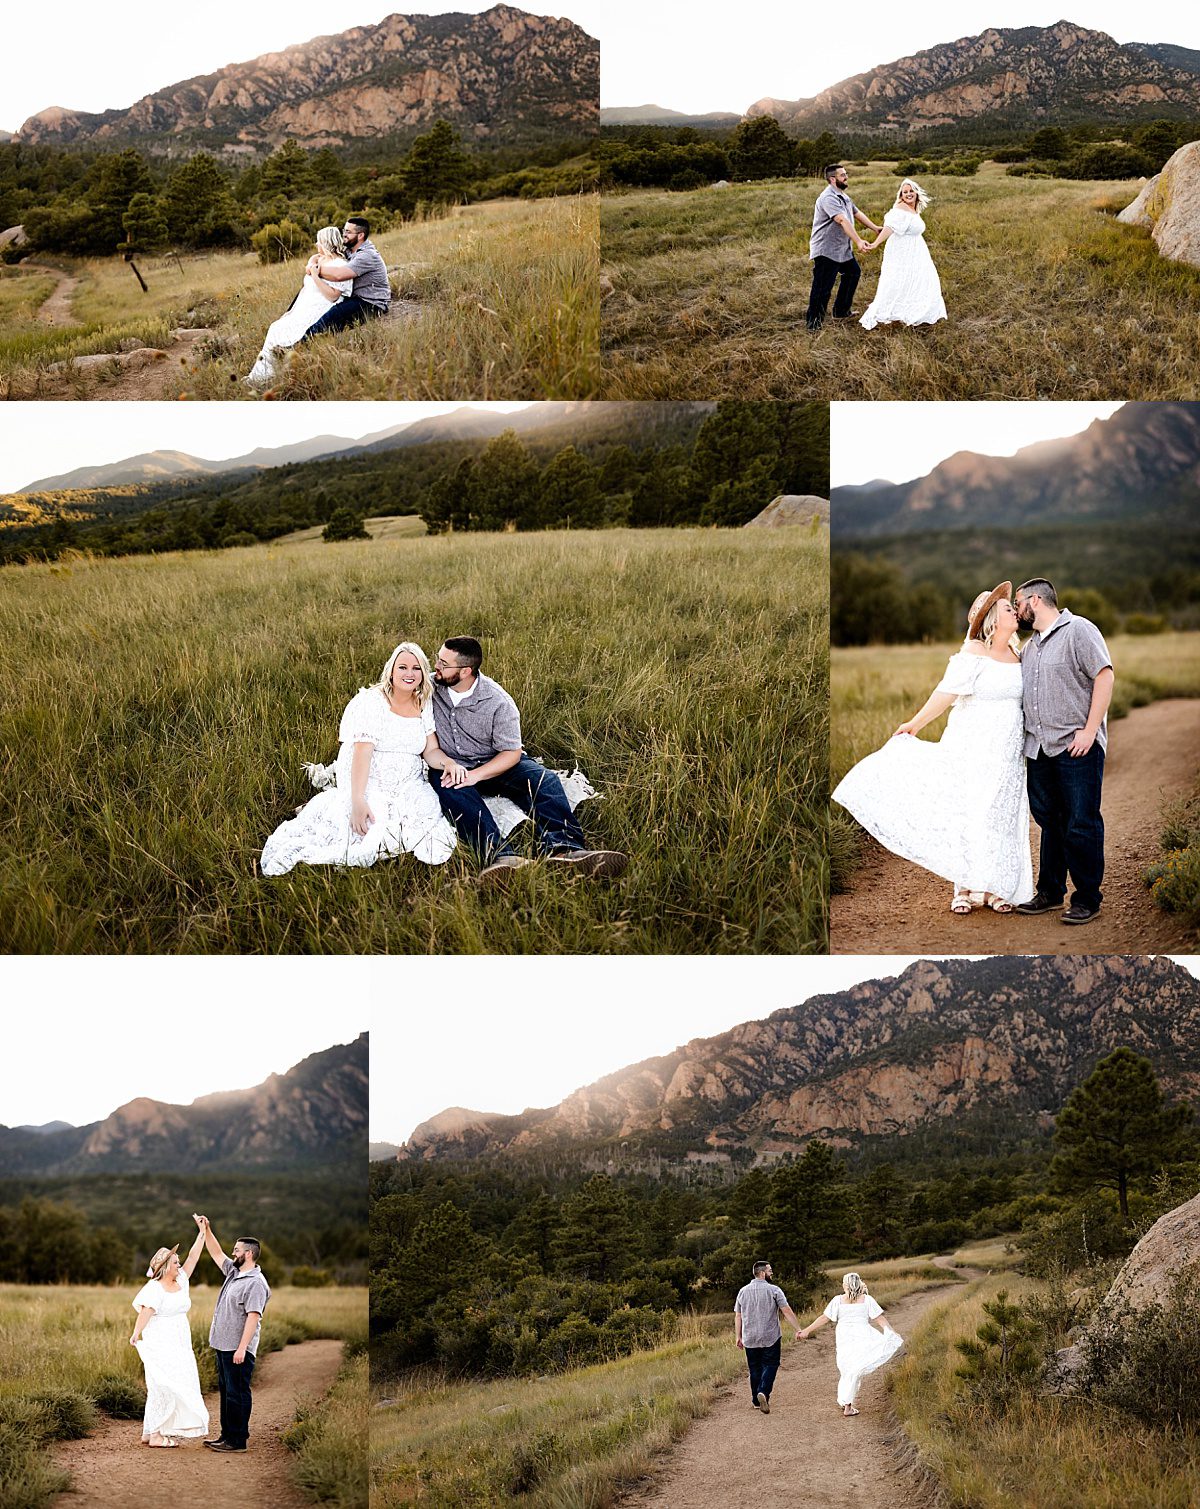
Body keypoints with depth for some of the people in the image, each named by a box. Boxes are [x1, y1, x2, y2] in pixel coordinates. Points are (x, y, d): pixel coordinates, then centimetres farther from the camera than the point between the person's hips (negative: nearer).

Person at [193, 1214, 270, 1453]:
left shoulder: (256, 1283, -17)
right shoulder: (234, 1272, 13)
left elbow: (253, 1317, -22)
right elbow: (216, 1254, 26)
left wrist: (242, 1348, -26)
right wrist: (205, 1230, 19)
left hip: (238, 1350, -10)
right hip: (223, 1345, 10)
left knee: (237, 1394, -6)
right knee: (226, 1391, 15)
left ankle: (238, 1440, -3)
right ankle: (227, 1435, 22)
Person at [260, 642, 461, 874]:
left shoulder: (424, 707, 10)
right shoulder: (371, 701, -8)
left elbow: (431, 750, 7)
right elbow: (362, 751, -17)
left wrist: (448, 762, -19)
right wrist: (358, 801, -28)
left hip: (409, 786, 5)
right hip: (368, 783, -5)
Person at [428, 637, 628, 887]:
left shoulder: (498, 702, -12)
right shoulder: (429, 687, -4)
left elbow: (512, 752, -10)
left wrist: (476, 775, -26)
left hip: (495, 764, 1)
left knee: (543, 779, -25)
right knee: (453, 791, -37)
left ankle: (562, 848, -50)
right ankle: (498, 855, -59)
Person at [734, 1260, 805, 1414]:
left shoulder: (743, 1291, 6)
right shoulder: (774, 1290, -8)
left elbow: (737, 1316, 8)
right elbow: (787, 1312, -12)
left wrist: (738, 1336, 15)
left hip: (750, 1338, 4)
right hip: (770, 1338, -4)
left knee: (755, 1368, 12)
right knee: (770, 1366, 3)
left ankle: (756, 1401, 15)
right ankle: (763, 1392, -19)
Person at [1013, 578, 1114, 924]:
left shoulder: (1078, 631, -5)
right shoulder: (1030, 646, 20)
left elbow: (1105, 677, -13)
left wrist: (1090, 731, -17)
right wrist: (1025, 744, 16)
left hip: (1076, 748, -8)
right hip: (1040, 750, 8)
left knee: (1081, 827, -5)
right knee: (1049, 823, 12)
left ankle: (1087, 900, 2)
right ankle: (1050, 892, 20)